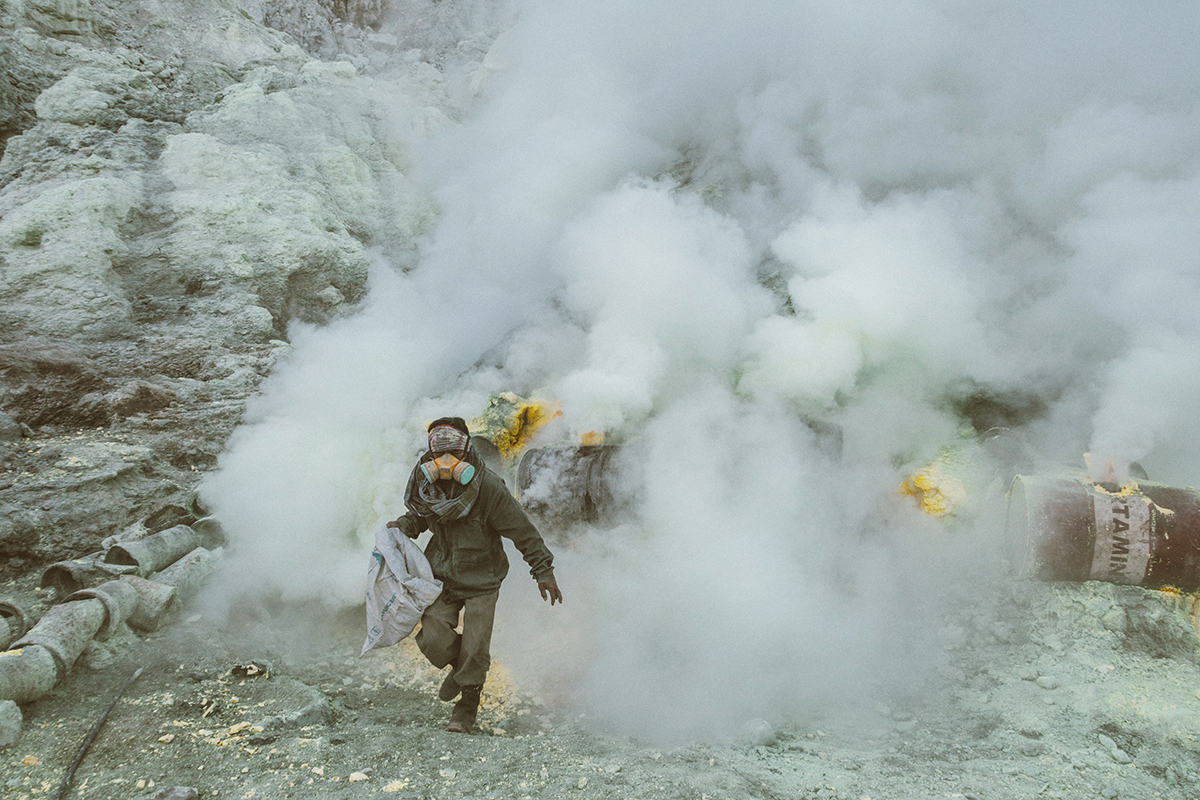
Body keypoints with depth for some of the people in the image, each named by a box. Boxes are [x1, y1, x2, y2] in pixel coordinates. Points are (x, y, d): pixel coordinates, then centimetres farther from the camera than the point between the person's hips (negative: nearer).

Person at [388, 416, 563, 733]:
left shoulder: (488, 487, -23)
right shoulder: (426, 483, -7)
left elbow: (523, 530, -16)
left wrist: (544, 571, -14)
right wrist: (405, 525, -7)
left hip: (481, 579, -3)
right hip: (443, 574, 4)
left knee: (475, 650, -5)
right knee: (432, 638, -10)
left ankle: (468, 705, 23)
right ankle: (458, 665, 26)